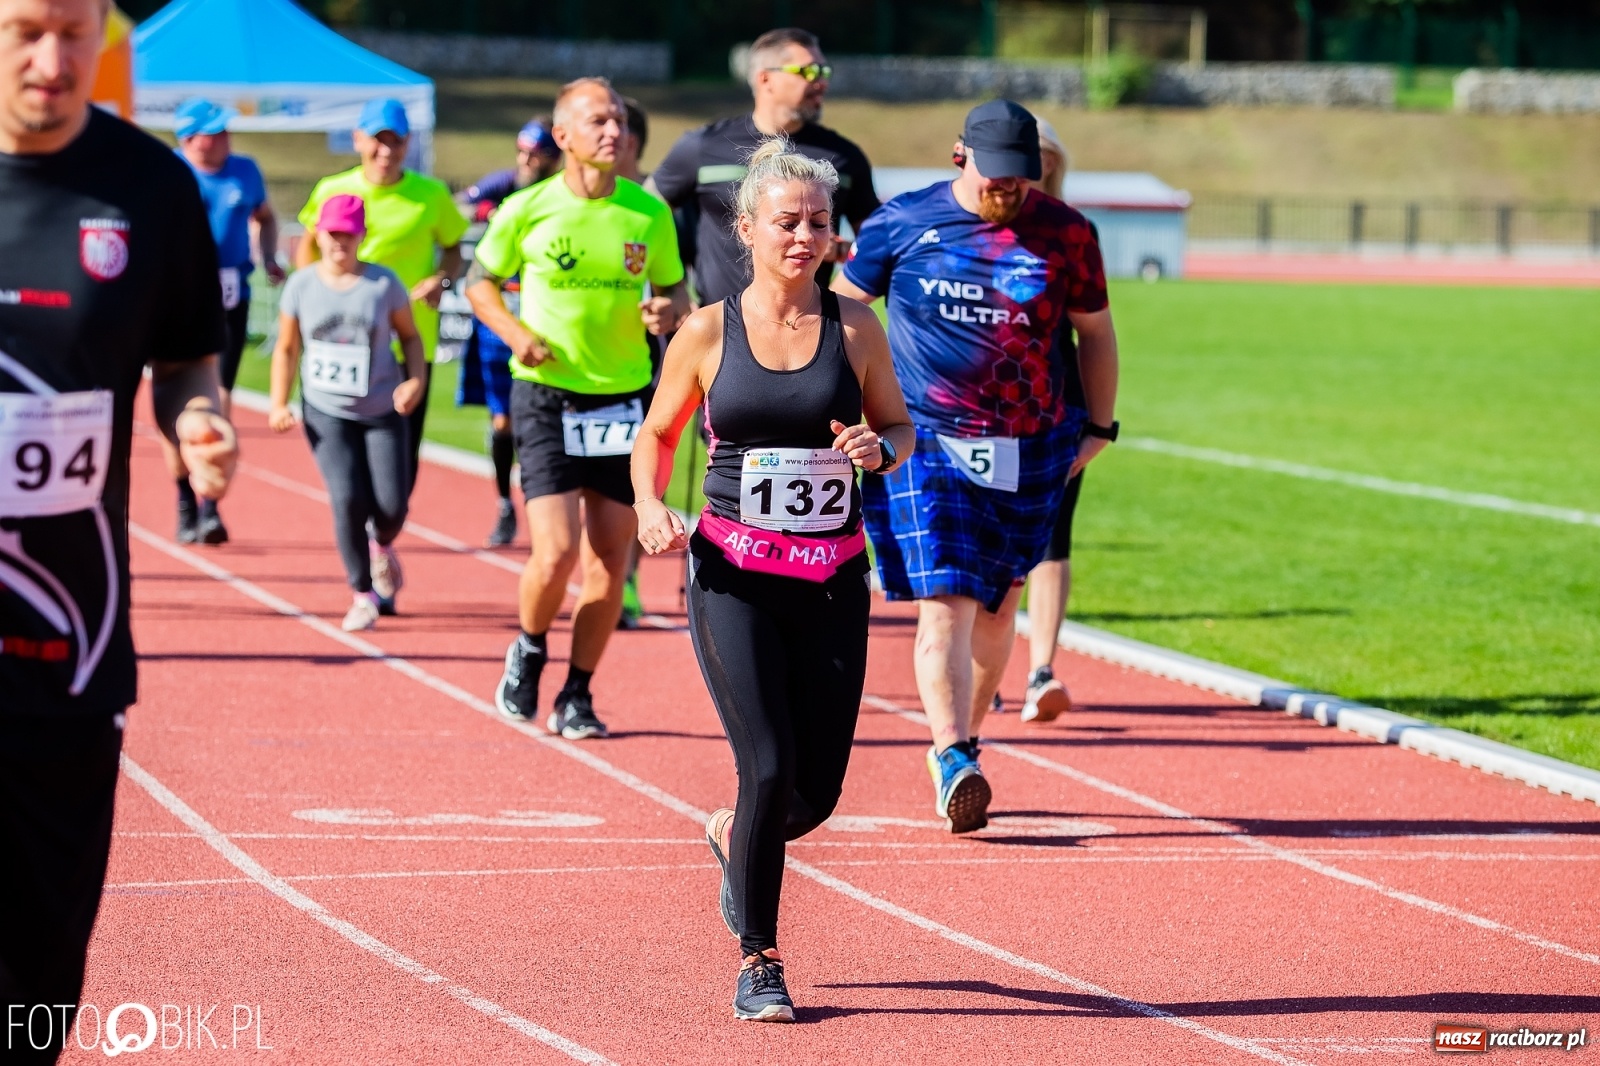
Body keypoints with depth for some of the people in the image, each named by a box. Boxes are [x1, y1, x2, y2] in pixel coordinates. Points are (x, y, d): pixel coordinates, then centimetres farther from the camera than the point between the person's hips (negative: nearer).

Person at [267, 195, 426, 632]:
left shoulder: (384, 283, -3)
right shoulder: (302, 285, 0)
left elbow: (409, 335, 7)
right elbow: (287, 348, 9)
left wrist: (416, 380, -10)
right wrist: (279, 404, 0)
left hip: (382, 411, 0)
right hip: (325, 411, 0)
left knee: (390, 505, -6)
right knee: (348, 498, -17)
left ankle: (384, 545, 34)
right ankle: (362, 594, 0)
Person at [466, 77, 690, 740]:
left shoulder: (649, 214, -1)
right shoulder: (526, 210, -6)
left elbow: (675, 290, 13)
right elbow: (480, 281, 8)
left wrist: (669, 313, -11)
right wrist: (514, 332, -10)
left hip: (625, 399, 3)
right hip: (547, 395, -3)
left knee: (609, 560, 2)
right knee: (556, 553, -13)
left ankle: (577, 697, 17)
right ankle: (529, 653, 18)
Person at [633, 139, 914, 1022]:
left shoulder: (853, 327, 3)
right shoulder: (707, 334, 0)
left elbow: (901, 427, 12)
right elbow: (656, 435, 11)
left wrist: (878, 447, -11)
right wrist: (649, 506, -8)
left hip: (833, 580, 2)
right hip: (735, 575, -2)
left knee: (817, 792, 2)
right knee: (770, 768, -12)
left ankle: (735, 838, 39)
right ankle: (757, 963, 4)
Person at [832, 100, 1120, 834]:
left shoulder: (1064, 233, 3)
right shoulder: (903, 223, 0)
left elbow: (1094, 331, 16)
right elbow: (842, 306, 12)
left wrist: (1098, 427, 15)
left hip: (1030, 451, 3)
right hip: (927, 444, -2)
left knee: (997, 606, 10)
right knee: (945, 606, -14)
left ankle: (959, 743, 26)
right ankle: (955, 759, -19)